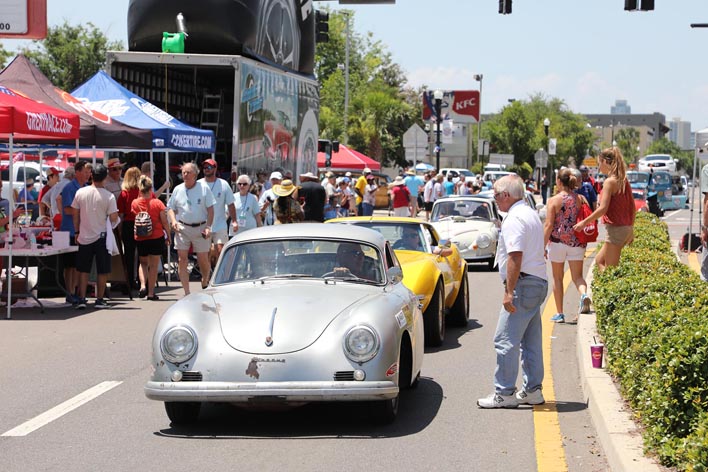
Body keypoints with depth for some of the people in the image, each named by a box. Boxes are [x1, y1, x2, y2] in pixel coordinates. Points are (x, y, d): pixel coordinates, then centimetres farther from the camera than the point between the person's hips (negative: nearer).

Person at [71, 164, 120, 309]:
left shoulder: (80, 192, -3)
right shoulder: (108, 196, -11)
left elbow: (75, 214, 3)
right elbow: (114, 218, -13)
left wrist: (77, 232, 14)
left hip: (84, 237, 3)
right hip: (101, 236, -2)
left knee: (83, 270, 10)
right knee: (102, 271, 7)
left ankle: (81, 299, 6)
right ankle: (99, 300, 9)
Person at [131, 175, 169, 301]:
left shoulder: (135, 203, -5)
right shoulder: (157, 203, -10)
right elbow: (164, 222, -8)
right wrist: (168, 235, 5)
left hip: (140, 238, 2)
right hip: (156, 237, -2)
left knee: (143, 263, 21)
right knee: (154, 265, 5)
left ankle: (143, 285, -1)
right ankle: (151, 293, 6)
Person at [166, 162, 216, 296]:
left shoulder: (204, 188, 0)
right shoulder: (178, 189, 8)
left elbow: (210, 209, 0)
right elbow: (171, 208, 14)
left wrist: (208, 227, -10)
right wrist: (173, 221, -6)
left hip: (200, 228, -2)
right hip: (182, 228, 2)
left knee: (203, 259, 1)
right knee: (182, 260, -5)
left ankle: (205, 282, 32)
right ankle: (187, 292, -2)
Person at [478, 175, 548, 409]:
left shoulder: (514, 219, -14)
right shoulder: (531, 214, 19)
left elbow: (515, 257, -22)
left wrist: (509, 291, -23)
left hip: (523, 284, -11)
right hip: (539, 282, 11)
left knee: (505, 340, -8)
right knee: (531, 341, 14)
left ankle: (504, 394, -7)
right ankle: (532, 390, 18)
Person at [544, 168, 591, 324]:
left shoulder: (554, 200, -7)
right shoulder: (581, 199, 2)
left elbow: (548, 225, -10)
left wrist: (543, 246, -6)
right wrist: (584, 246, 17)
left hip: (558, 242, -2)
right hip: (577, 242, 2)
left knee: (557, 278, 11)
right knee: (577, 276, 7)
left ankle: (559, 313, 16)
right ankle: (584, 294, -26)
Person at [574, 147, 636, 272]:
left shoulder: (610, 182, -15)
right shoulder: (624, 180, 11)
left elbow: (603, 209, -22)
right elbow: (633, 207, 14)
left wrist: (584, 222, -15)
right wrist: (631, 229, 21)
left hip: (615, 229, -9)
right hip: (626, 228, 9)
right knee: (599, 260, 19)